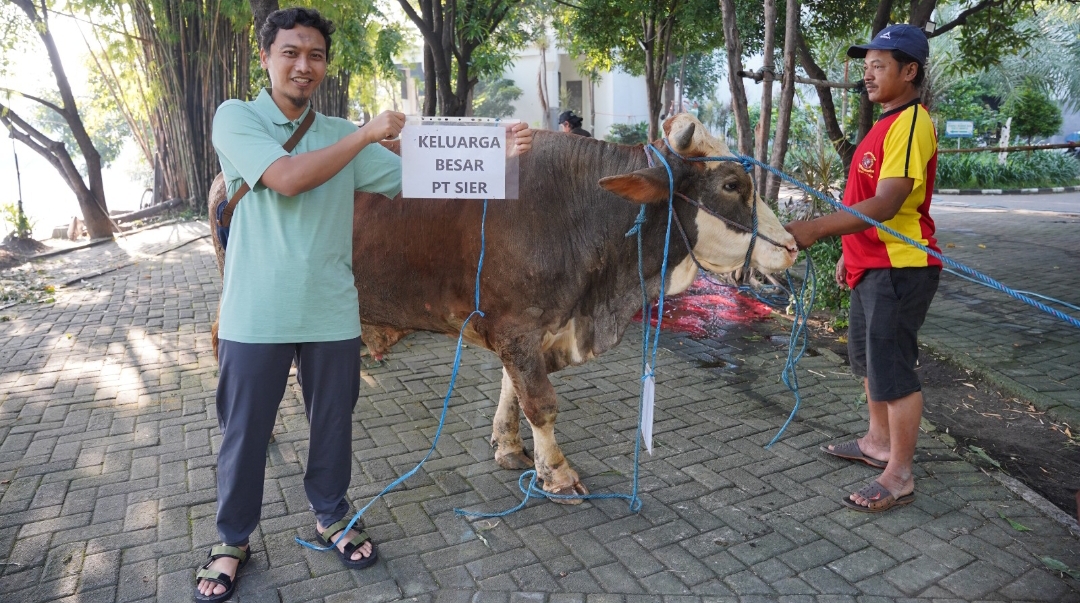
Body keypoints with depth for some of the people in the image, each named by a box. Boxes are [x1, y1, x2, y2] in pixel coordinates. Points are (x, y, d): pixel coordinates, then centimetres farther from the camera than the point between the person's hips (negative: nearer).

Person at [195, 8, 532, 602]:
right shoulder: (236, 118, -2)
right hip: (256, 314, -3)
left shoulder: (340, 134, 9)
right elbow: (286, 178, -19)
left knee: (333, 422, 15)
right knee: (244, 431, 10)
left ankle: (331, 517, 38)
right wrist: (367, 133, -16)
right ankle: (232, 541, 32)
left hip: (330, 312, 3)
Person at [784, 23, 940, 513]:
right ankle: (878, 443, 36)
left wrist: (817, 229, -35)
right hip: (871, 266, 11)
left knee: (892, 370, -4)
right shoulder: (886, 123, 16)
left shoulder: (911, 124, -17)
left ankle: (899, 477, 8)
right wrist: (849, 253, 22)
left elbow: (885, 204, -27)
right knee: (868, 359, 20)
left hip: (899, 270, -10)